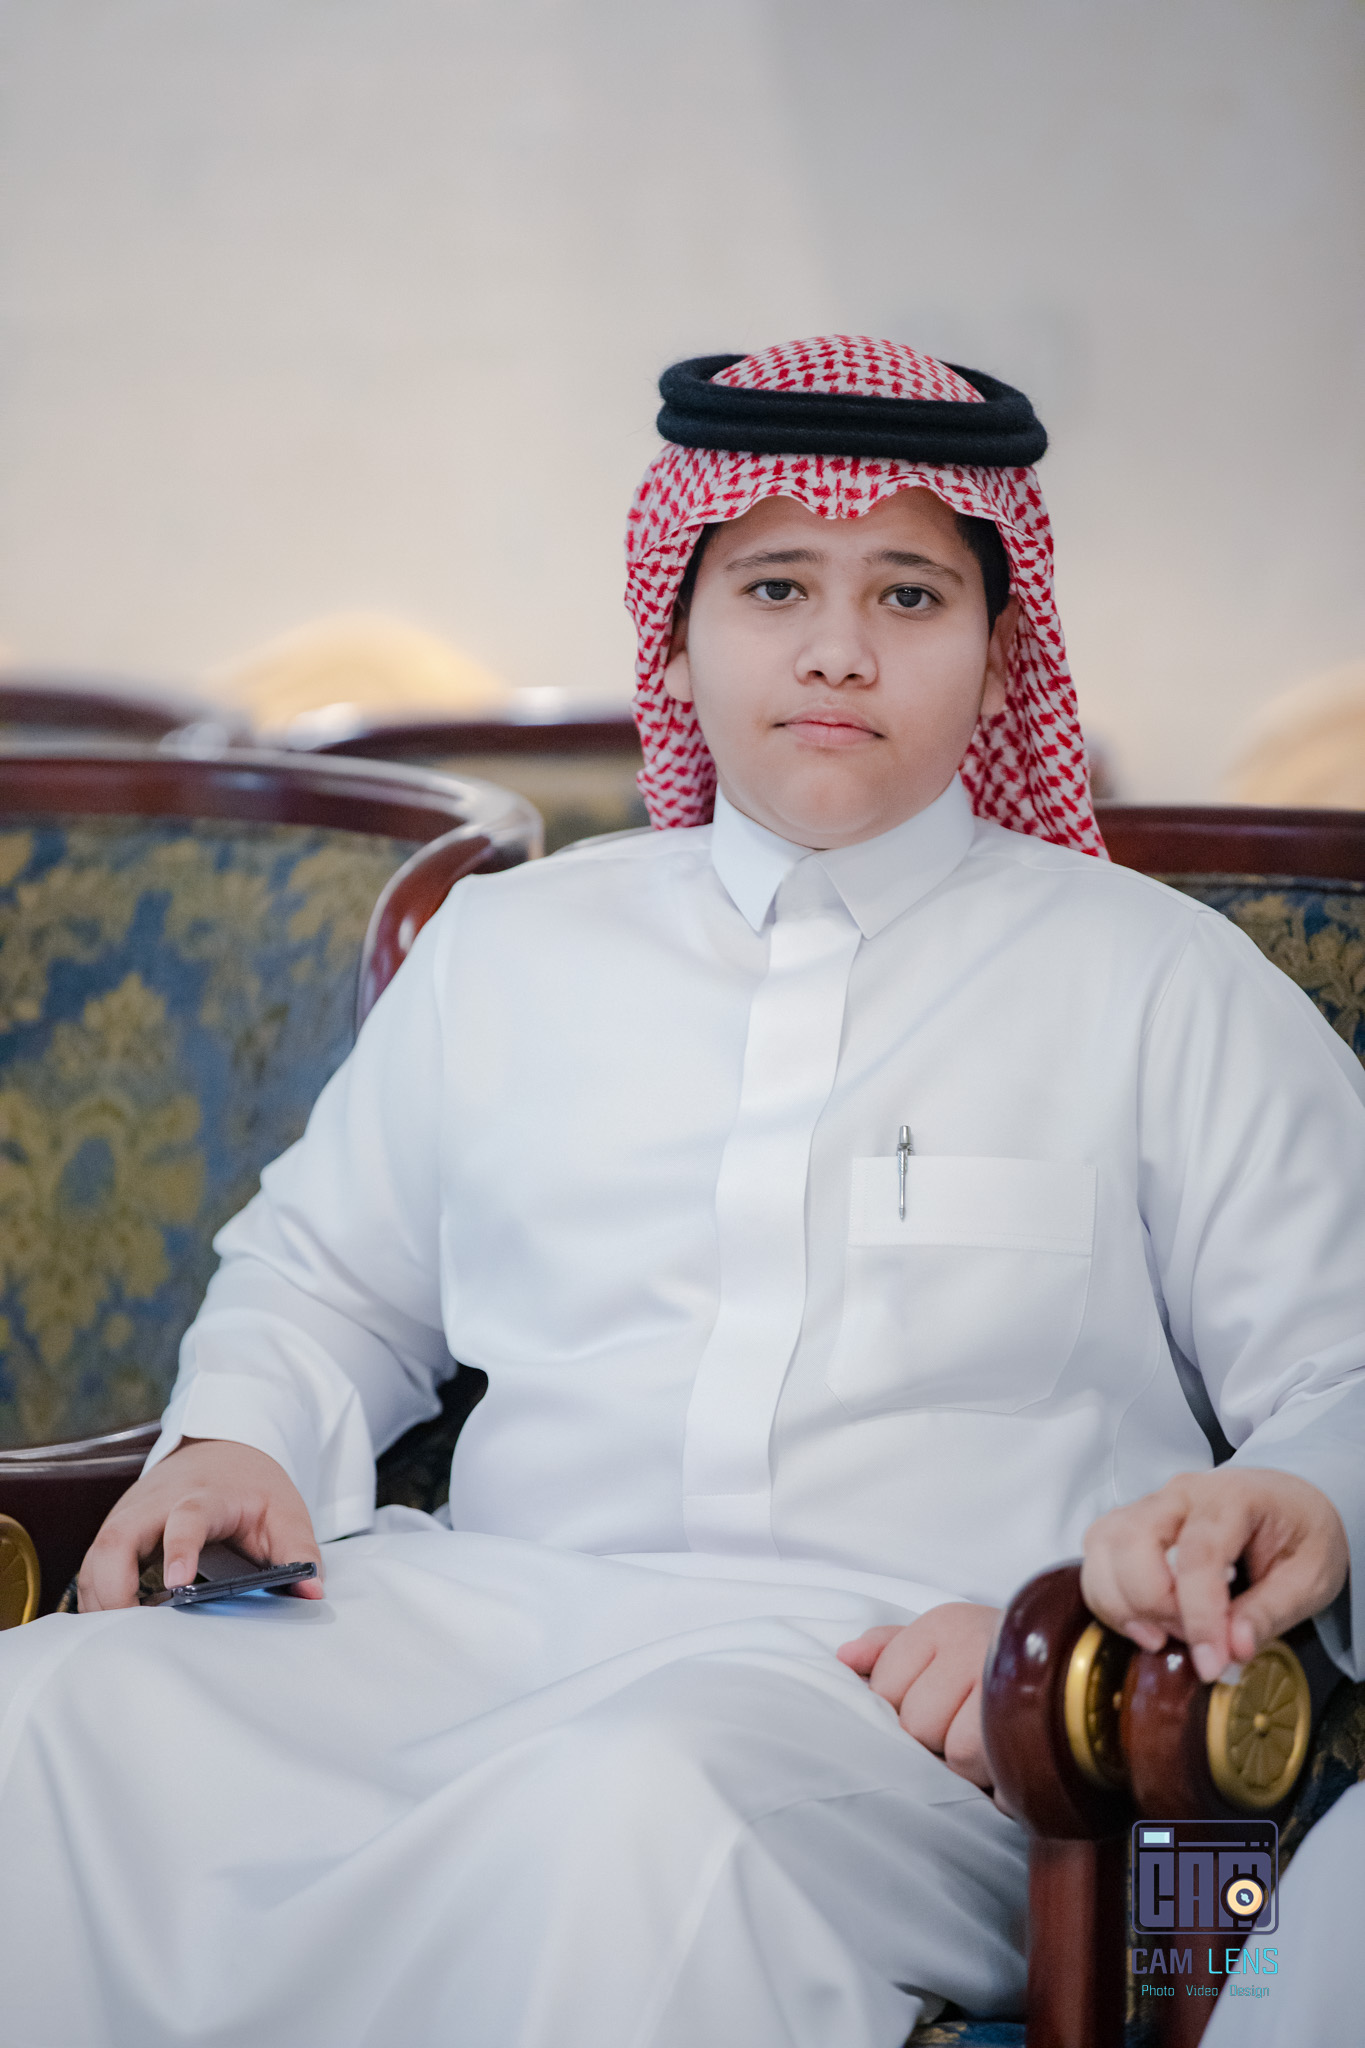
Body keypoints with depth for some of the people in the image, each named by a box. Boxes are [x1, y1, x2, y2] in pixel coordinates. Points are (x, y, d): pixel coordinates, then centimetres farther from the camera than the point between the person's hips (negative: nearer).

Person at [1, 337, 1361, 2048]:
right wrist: (240, 1438, 10)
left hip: (900, 1693, -3)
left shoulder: (1160, 981, 13)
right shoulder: (506, 944, 23)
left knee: (627, 1807, -40)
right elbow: (324, 1265, 33)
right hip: (483, 1612, 3)